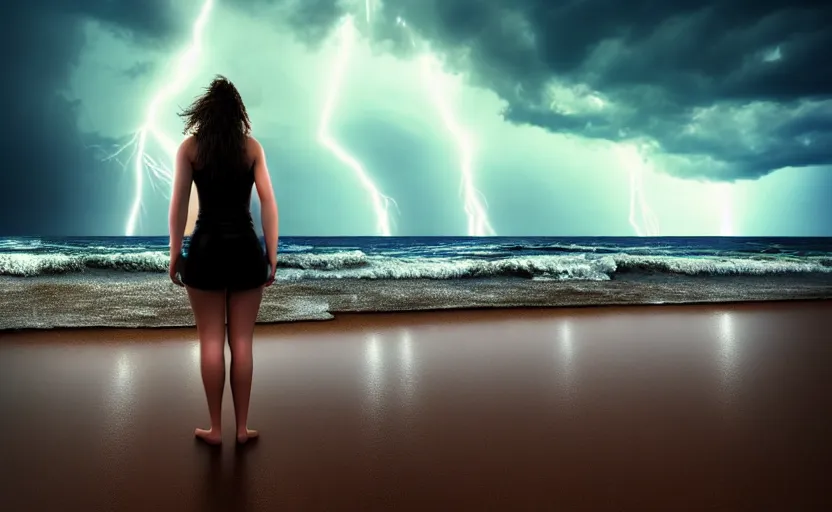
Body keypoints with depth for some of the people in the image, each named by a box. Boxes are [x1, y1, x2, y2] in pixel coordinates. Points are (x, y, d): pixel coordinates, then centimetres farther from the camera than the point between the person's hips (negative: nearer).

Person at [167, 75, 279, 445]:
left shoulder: (190, 147, 1)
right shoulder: (252, 146, 3)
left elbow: (178, 205, -3)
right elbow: (268, 203, -1)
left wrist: (175, 254, 3)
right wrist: (272, 256, 3)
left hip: (206, 248, -1)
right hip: (244, 248, 1)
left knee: (211, 342, 7)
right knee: (242, 343, 7)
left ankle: (215, 428, 15)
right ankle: (242, 428, 15)